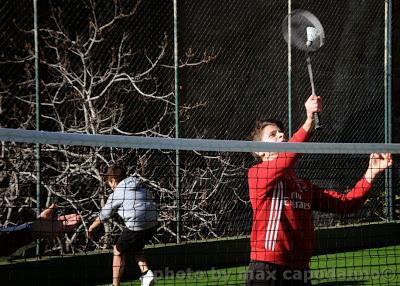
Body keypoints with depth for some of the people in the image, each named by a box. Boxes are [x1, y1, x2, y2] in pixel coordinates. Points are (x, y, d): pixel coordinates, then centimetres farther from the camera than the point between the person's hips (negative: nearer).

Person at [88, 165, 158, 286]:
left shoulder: (116, 195, 0)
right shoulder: (142, 188, 16)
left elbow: (103, 216, 9)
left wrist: (91, 227, 26)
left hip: (136, 226, -7)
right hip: (152, 224, 7)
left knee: (118, 251, 12)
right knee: (135, 249, 28)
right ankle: (146, 272, 7)